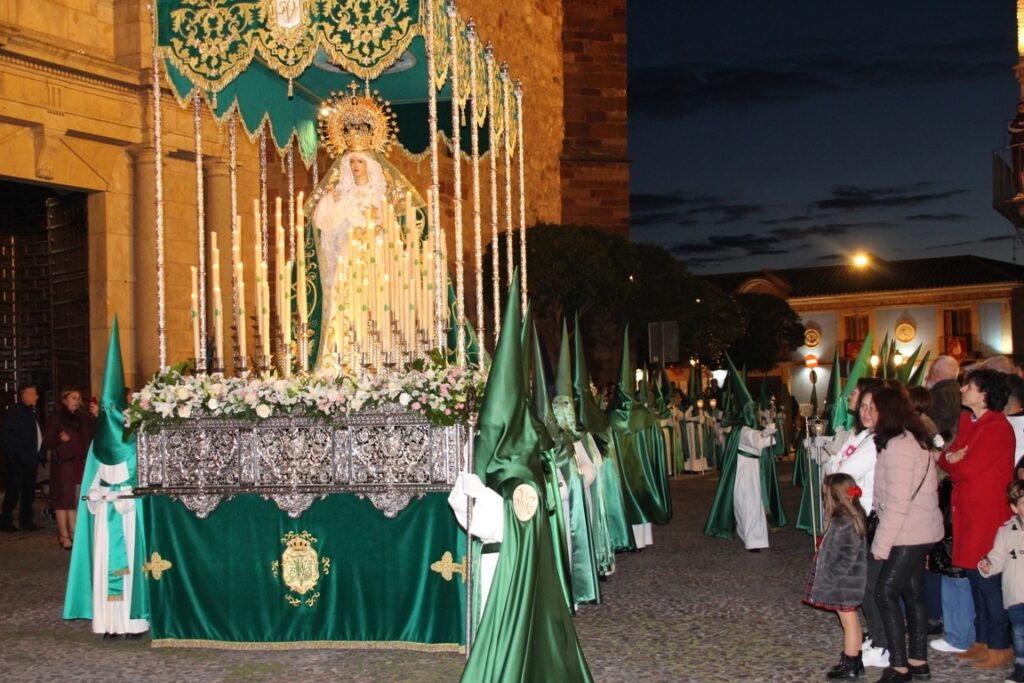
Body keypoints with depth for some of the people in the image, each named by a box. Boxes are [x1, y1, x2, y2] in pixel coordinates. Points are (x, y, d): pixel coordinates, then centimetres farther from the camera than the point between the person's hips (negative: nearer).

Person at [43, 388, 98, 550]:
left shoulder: (83, 417, 15)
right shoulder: (55, 418, 4)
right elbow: (47, 442, -1)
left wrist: (96, 416, -8)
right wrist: (60, 439, -20)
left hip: (80, 464, 4)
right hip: (63, 464, -4)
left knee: (77, 500, 2)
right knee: (64, 499, -3)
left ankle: (73, 533, 8)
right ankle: (63, 535, 1)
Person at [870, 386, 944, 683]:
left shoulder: (898, 446, -20)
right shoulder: (910, 439, 12)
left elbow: (898, 501, -24)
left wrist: (882, 543, -19)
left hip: (909, 534, -10)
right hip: (918, 532, 10)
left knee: (885, 593, -7)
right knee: (913, 593, 14)